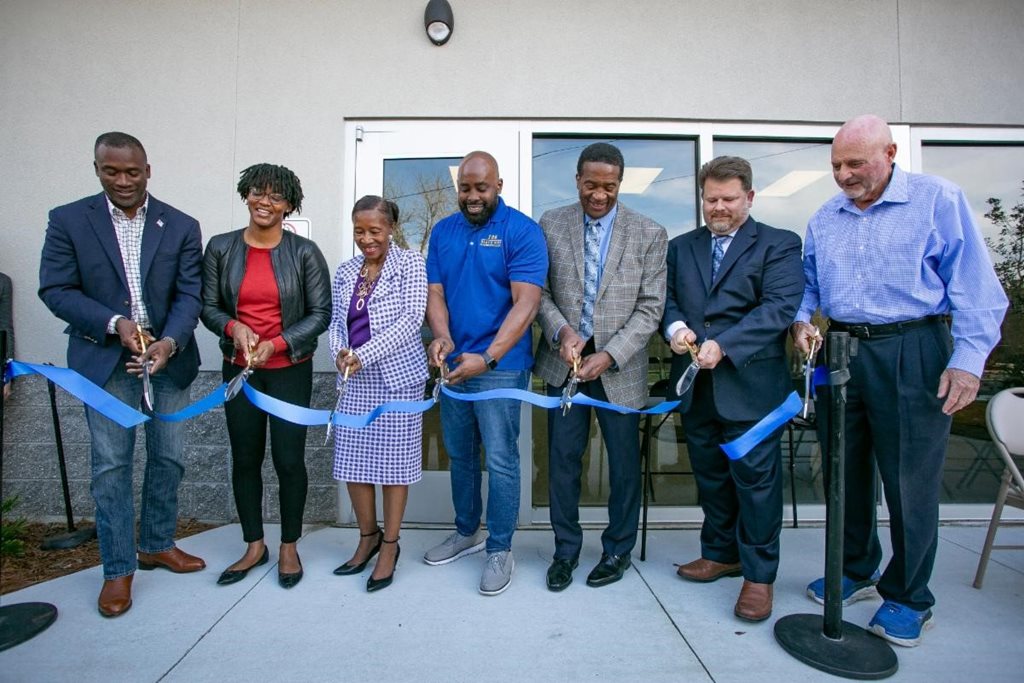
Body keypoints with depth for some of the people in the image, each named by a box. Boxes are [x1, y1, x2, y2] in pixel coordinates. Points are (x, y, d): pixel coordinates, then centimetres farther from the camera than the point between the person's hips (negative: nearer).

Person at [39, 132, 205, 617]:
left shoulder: (181, 226, 1)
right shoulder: (68, 220, 0)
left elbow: (188, 294, -4)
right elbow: (55, 289, -3)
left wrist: (169, 342, -20)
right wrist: (115, 323, -18)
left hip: (168, 358, 2)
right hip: (105, 362, -1)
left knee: (168, 458, 10)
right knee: (111, 465, 3)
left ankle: (157, 545, 30)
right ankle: (118, 569, 17)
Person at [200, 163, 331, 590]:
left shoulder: (304, 252, -5)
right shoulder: (220, 247, 2)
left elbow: (321, 312, -5)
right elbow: (208, 306, 6)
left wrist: (277, 343, -15)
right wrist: (234, 327, -14)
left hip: (291, 370, -2)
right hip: (239, 368, 3)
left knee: (289, 459, 2)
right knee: (244, 458, 11)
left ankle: (289, 547, 22)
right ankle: (255, 546, 29)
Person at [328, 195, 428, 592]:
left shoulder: (410, 264, -2)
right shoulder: (345, 271, 13)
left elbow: (412, 318, -12)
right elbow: (335, 320, 14)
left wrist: (364, 355, -18)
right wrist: (340, 352, -7)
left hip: (396, 377, -5)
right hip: (354, 381, 5)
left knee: (394, 461, 2)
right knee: (352, 460, 7)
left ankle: (390, 546, 19)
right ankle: (368, 537, 28)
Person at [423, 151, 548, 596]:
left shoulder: (521, 231, -9)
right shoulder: (443, 231, 8)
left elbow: (525, 303, -17)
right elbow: (435, 292, 4)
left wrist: (487, 358, -27)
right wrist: (442, 337, -16)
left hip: (500, 364, -6)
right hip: (453, 363, 6)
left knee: (500, 459, 1)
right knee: (459, 454, 17)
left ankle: (500, 548, 19)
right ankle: (466, 532, 36)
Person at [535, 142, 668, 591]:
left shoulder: (649, 234, -2)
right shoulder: (551, 224, 2)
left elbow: (650, 308, -5)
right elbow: (540, 291, 3)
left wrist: (608, 356, -15)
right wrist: (562, 331, -15)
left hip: (619, 364, -1)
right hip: (565, 360, 1)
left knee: (624, 462, 10)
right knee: (563, 459, 7)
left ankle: (618, 550, 31)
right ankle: (566, 549, 27)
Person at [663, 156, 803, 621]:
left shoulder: (779, 245, 1)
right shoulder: (681, 247, 15)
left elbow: (779, 306, -12)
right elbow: (666, 297, 11)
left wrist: (723, 345, -22)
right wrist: (675, 326, -12)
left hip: (751, 385, -4)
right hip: (696, 386, 5)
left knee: (756, 479, 2)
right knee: (710, 475, 16)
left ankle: (759, 575, 18)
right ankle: (721, 553, 33)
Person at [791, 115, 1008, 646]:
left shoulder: (937, 199, -3)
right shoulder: (825, 217, 11)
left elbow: (974, 283, -7)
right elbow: (808, 281, 17)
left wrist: (969, 358, -15)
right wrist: (801, 319, -3)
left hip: (912, 354, -4)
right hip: (841, 352, 5)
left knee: (909, 478, 2)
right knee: (846, 470, 12)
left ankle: (907, 597, 21)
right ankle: (856, 571, 32)